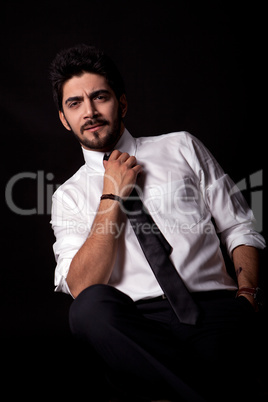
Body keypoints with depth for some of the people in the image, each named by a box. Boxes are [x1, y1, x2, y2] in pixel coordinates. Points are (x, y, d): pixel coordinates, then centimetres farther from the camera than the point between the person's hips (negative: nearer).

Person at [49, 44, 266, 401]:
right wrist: (111, 197, -4)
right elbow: (81, 287, -3)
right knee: (92, 307, -34)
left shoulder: (182, 148, 16)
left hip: (210, 303, -2)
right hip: (132, 323, 3)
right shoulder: (69, 196, 14)